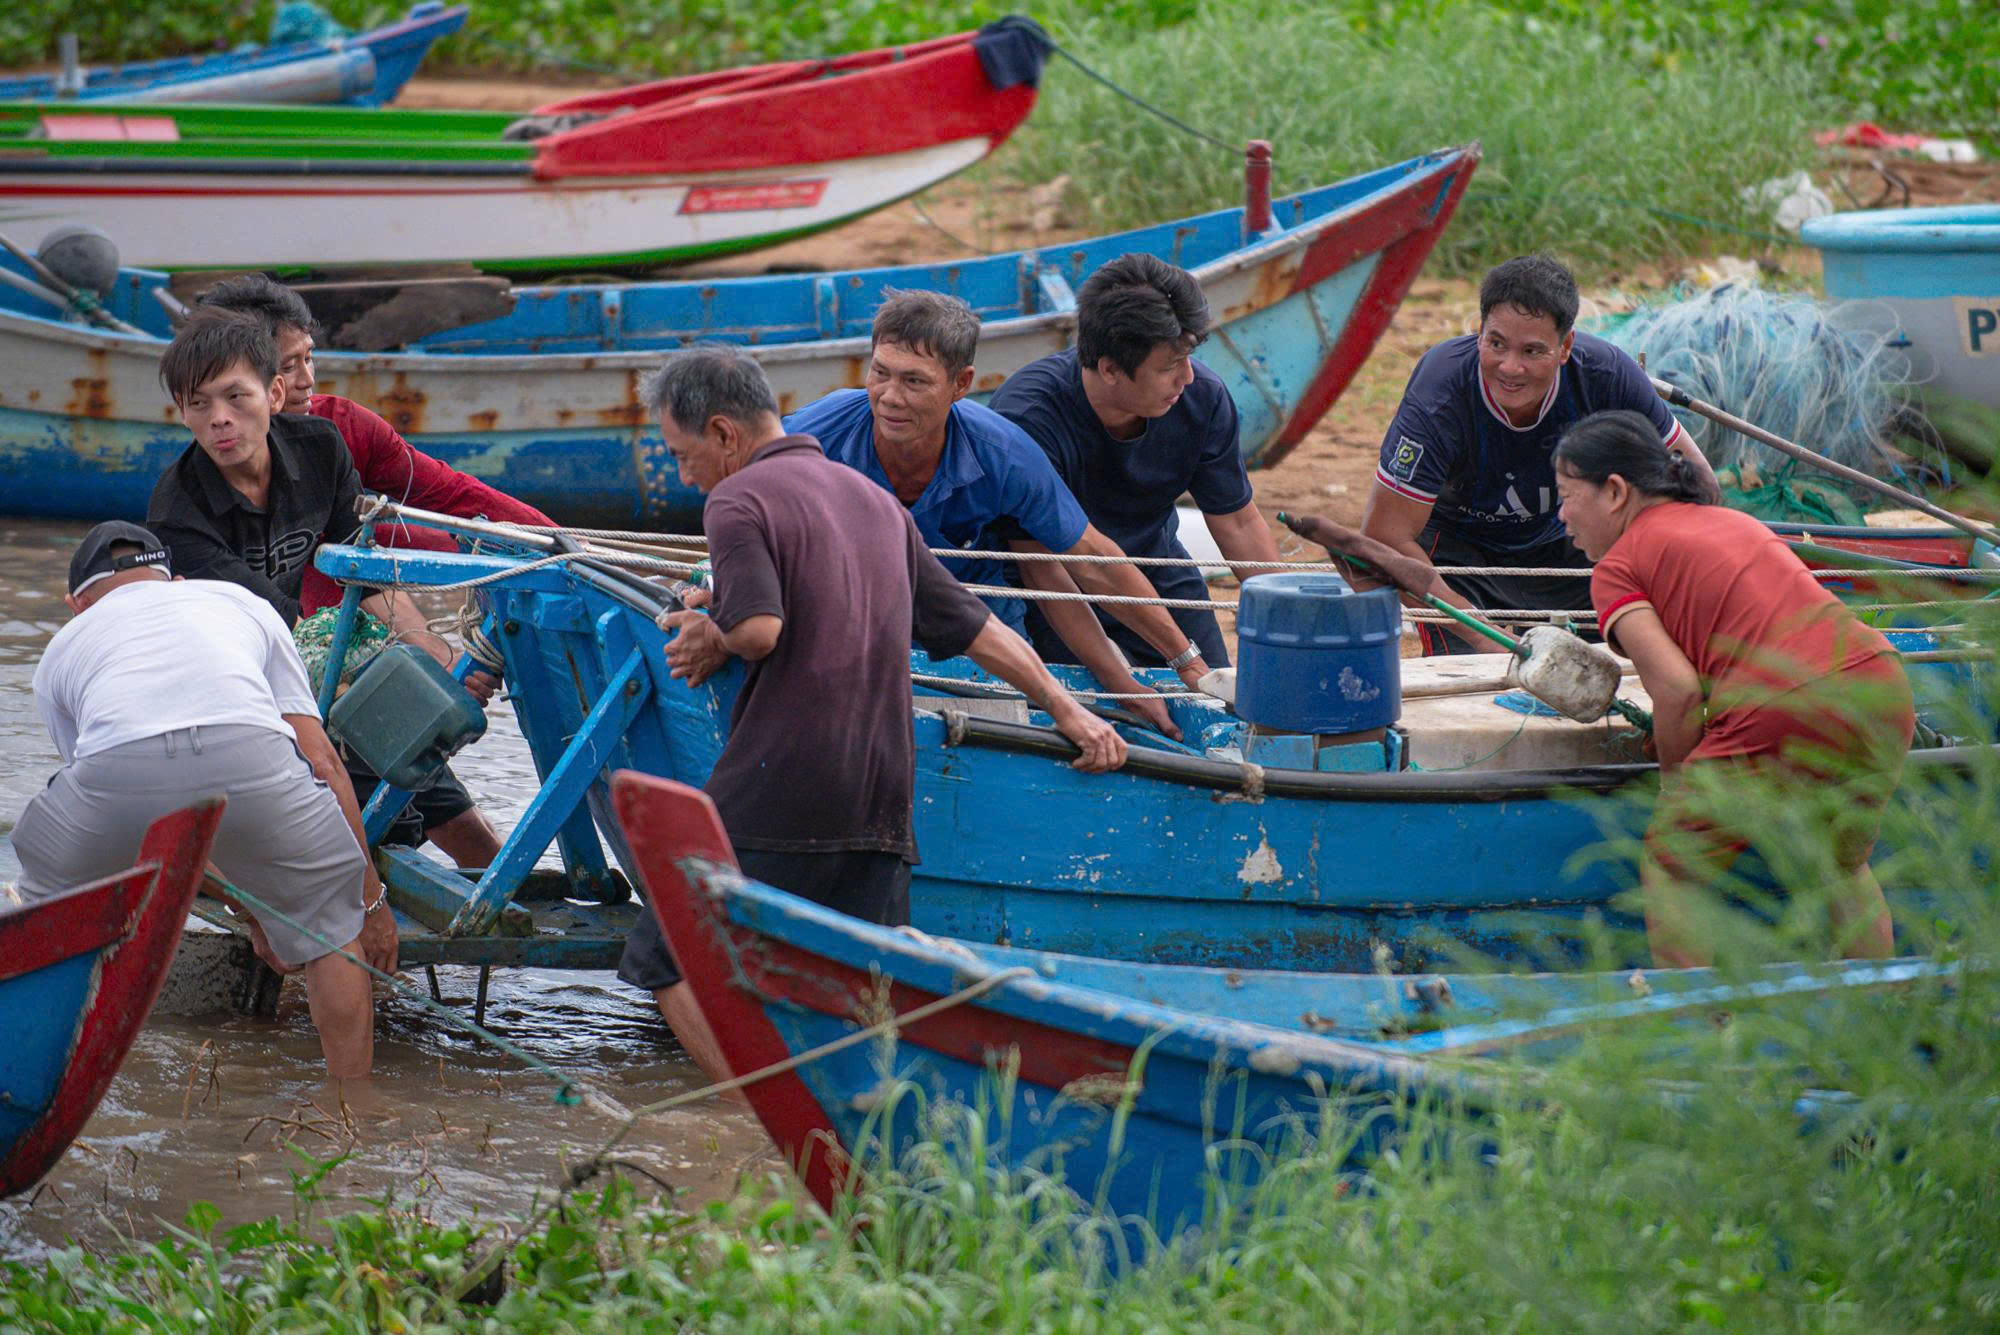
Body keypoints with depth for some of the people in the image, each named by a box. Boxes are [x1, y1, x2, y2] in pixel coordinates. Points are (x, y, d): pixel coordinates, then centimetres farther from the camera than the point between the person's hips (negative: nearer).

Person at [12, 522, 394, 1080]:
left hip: (118, 769, 1)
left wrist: (253, 917, 46)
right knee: (332, 926, 26)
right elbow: (322, 764, 33)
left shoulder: (64, 647, 38)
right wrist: (371, 901, 38)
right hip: (251, 756, 0)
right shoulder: (240, 601, 40)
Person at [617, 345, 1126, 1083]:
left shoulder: (739, 500, -4)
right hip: (881, 799, 7)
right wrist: (1067, 709, 31)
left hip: (774, 798, -7)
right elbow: (974, 623, 24)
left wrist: (713, 640, 3)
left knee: (664, 960, 3)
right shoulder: (875, 500, 21)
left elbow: (760, 628, -19)